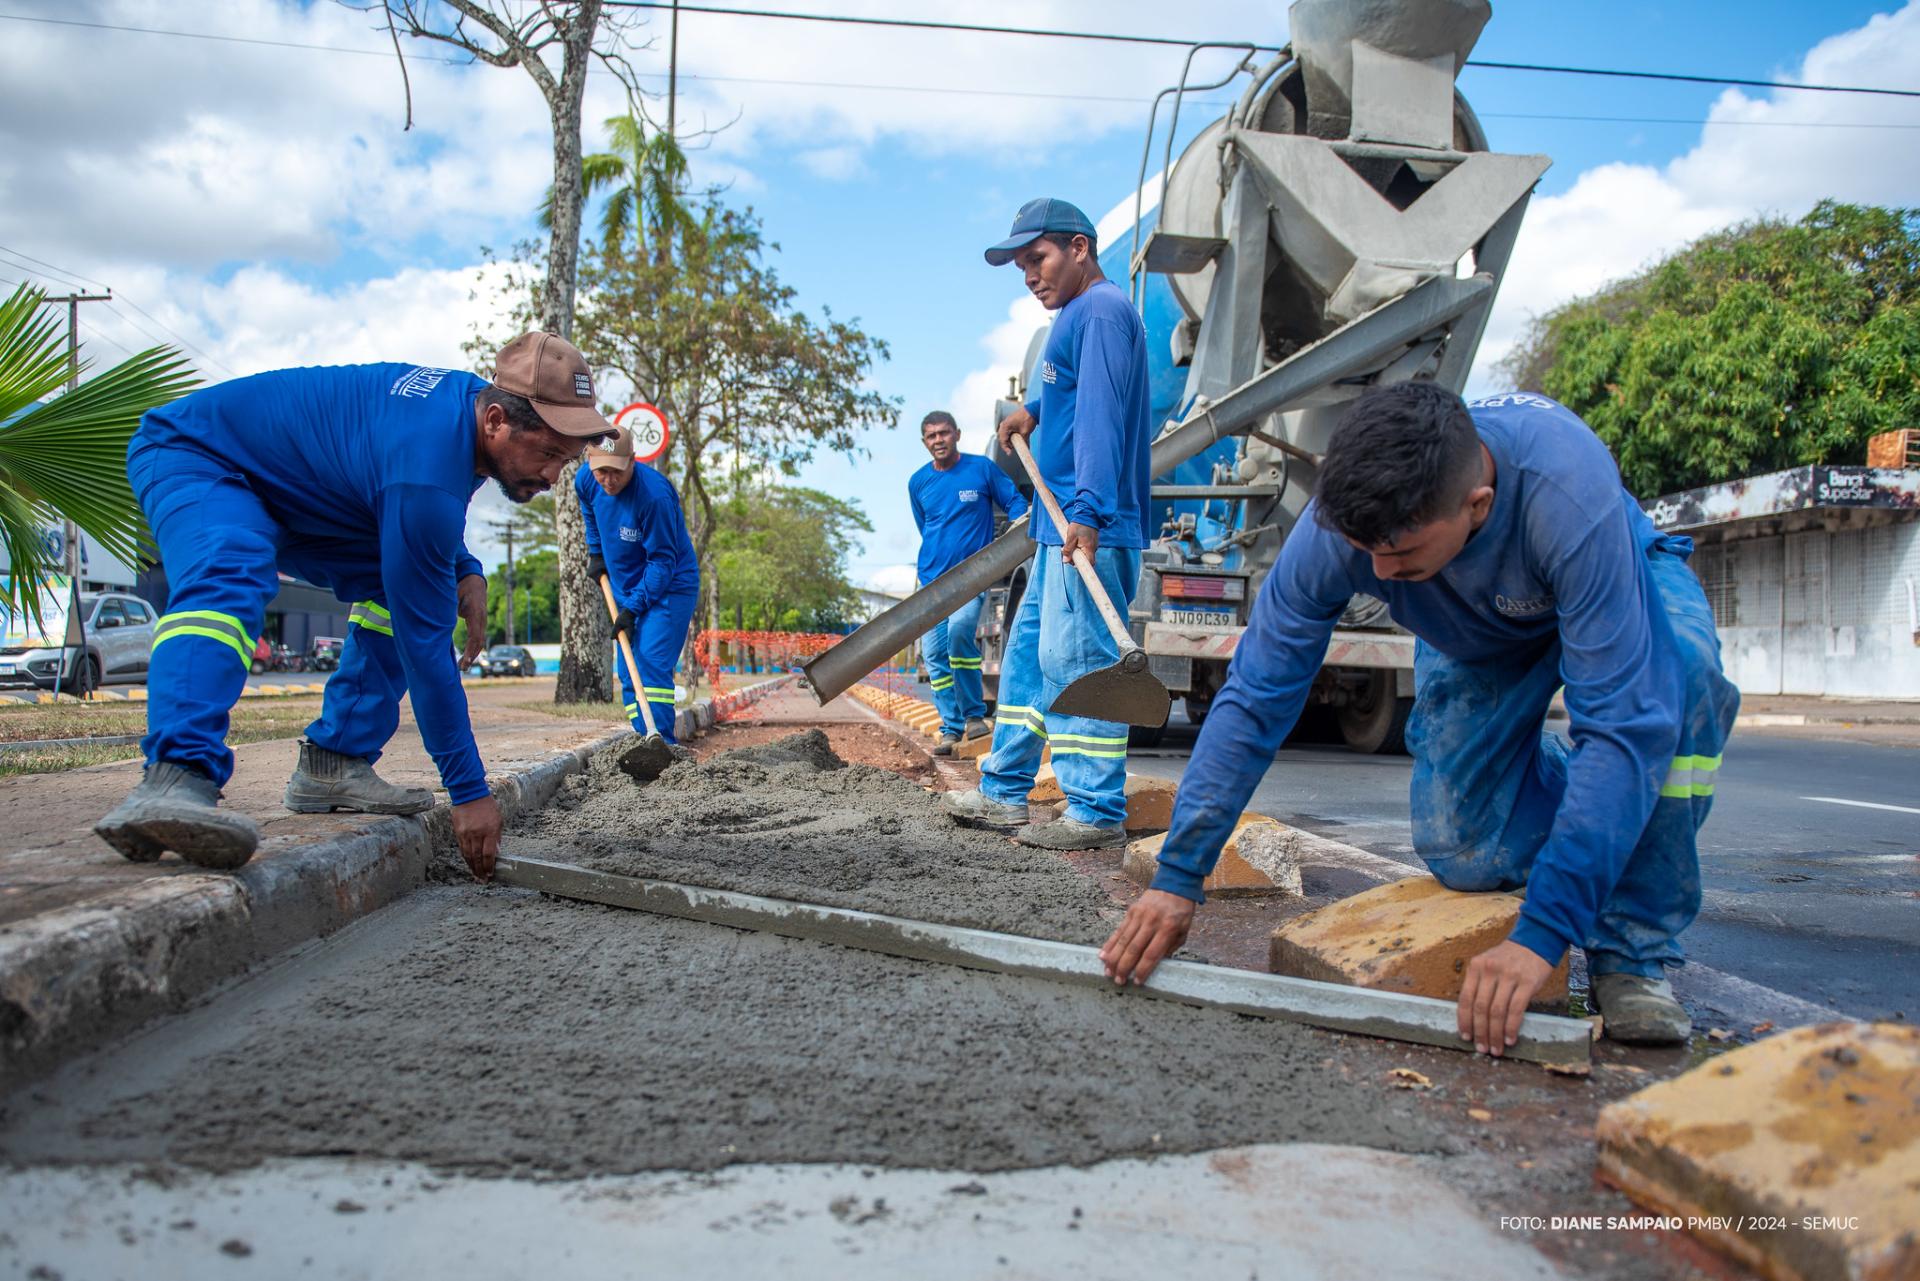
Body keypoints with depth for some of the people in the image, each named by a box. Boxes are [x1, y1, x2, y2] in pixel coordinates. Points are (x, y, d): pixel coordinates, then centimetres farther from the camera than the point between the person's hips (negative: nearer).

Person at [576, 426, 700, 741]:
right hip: (625, 589, 7)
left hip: (668, 588, -7)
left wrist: (633, 608, -23)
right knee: (628, 675, 6)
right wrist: (596, 553, 17)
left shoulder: (654, 494, -29)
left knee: (651, 665, -19)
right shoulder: (585, 481, -8)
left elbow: (662, 561, -23)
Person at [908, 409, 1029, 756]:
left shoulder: (982, 468, 0)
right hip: (931, 578, 5)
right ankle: (951, 729, 10)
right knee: (934, 654, 0)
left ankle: (975, 715, -15)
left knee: (960, 631, -28)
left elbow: (1014, 502, 3)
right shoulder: (918, 483, 11)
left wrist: (1021, 523, -16)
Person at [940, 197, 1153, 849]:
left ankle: (1097, 814, -4)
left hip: (1088, 531, -11)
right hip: (1060, 527, 11)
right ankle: (1003, 794, 21)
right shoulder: (1077, 317, 22)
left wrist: (1089, 512, -30)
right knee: (1027, 654, 13)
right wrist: (1033, 411, 23)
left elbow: (1101, 414, -22)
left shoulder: (1101, 312, -10)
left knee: (1076, 660, -10)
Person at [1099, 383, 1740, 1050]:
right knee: (1466, 857, -13)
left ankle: (1635, 948, -19)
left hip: (1619, 579, -2)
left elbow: (1623, 721, -46)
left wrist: (1542, 933, -50)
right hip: (1478, 636, 2)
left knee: (1679, 664, -38)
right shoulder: (1341, 519, -34)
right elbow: (1255, 697, -28)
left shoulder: (1570, 498, -44)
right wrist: (1177, 876, -32)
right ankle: (1547, 777, 24)